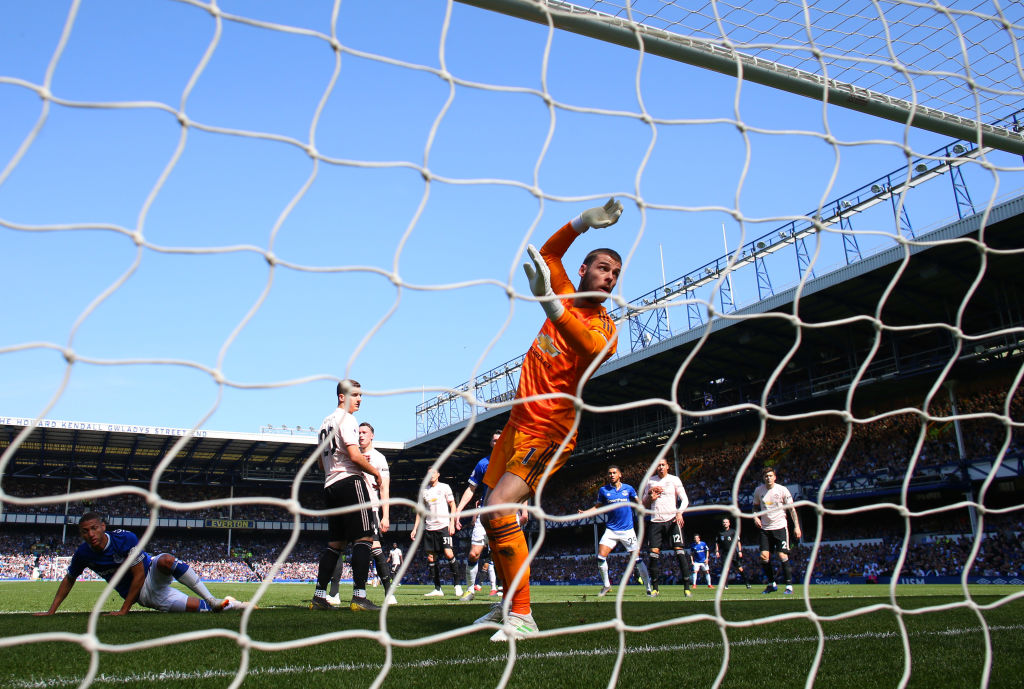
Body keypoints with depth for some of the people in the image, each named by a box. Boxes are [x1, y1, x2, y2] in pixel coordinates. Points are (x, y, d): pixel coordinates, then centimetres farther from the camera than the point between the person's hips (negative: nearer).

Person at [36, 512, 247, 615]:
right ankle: (226, 605, 11)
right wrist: (51, 611, 5)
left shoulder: (125, 539, -22)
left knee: (165, 560, -42)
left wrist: (123, 611, -19)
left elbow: (139, 575, -19)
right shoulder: (83, 554, -10)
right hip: (145, 597, 2)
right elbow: (69, 580, 10)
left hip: (153, 575, -2)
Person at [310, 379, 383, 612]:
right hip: (350, 481, -9)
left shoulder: (325, 423, 22)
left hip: (330, 485, 9)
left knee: (335, 542, 13)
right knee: (363, 538, -10)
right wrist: (375, 472, -2)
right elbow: (354, 455, -17)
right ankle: (359, 597, -15)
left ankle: (319, 596, 12)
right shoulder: (346, 419, -7)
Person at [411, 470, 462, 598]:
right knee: (431, 558, 1)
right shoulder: (424, 491, 15)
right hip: (429, 528, 4)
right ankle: (438, 589, 7)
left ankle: (457, 585, -7)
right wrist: (415, 528, 13)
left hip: (443, 526, -4)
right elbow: (420, 511, 20)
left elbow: (453, 506, 4)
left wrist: (452, 523, -7)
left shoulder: (444, 487, 5)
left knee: (448, 553, -17)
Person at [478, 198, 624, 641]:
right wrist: (583, 222, 3)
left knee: (501, 507, -23)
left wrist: (549, 303, -48)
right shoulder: (567, 297, 7)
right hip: (519, 422, 8)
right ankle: (508, 603, 27)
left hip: (548, 431, -8)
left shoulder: (604, 326, -11)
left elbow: (590, 346, -34)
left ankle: (521, 616, -14)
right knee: (491, 511, 11)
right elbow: (547, 254, 18)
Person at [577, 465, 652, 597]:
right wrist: (584, 513, -4)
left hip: (627, 530, -1)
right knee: (601, 557, -9)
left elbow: (640, 503, 9)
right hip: (611, 530, 1)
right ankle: (606, 585, 11)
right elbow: (597, 507, 11)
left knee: (637, 558, -4)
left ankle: (649, 588, 9)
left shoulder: (628, 488, 3)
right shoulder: (603, 490, 4)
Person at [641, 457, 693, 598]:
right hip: (656, 521, 2)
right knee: (654, 553, -5)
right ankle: (655, 588, 3)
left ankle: (686, 587, -9)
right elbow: (644, 504, 18)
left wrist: (679, 512, -17)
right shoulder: (650, 481, 14)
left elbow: (684, 499, 1)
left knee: (679, 551, -12)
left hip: (672, 519, -2)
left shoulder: (674, 479, 6)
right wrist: (650, 497, -4)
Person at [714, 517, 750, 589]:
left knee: (740, 568, -7)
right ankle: (725, 585, 2)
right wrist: (717, 551, 7)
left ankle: (747, 582, 4)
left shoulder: (733, 531, 5)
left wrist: (740, 551, -5)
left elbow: (738, 541, 4)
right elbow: (717, 542, 17)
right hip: (724, 553, 2)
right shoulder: (720, 533, 11)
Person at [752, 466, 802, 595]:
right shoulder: (758, 490, 2)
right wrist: (755, 517, -1)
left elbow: (791, 508, -1)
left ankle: (789, 585, 1)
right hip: (765, 528, 3)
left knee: (782, 555, -11)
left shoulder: (782, 490, -6)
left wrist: (796, 526, -6)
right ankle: (772, 584, 12)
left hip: (780, 527, -3)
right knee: (764, 556, -4)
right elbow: (755, 506, 18)